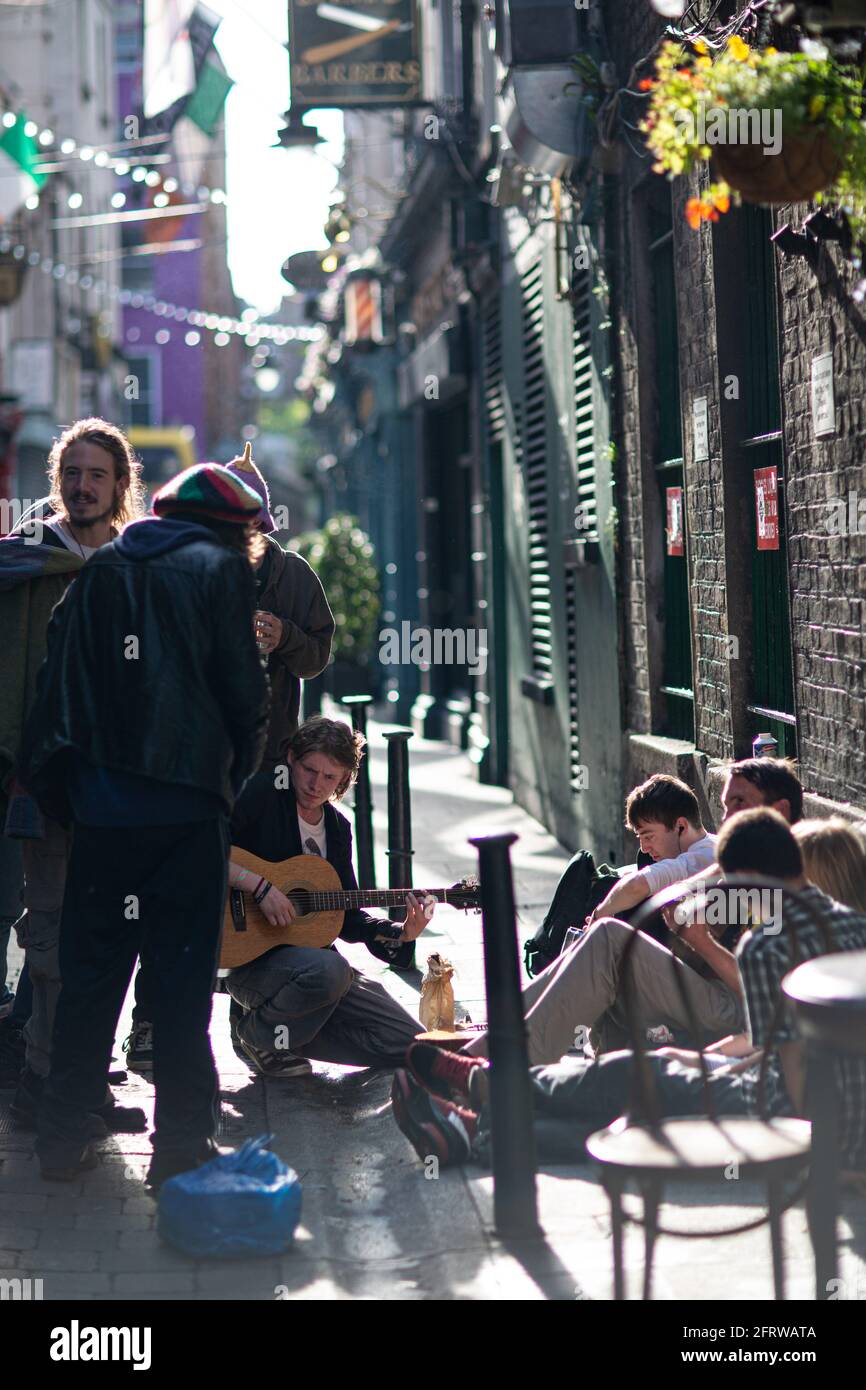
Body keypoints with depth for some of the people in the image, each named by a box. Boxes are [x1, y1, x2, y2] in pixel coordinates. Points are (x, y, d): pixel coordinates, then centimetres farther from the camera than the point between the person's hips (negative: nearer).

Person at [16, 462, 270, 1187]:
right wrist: (236, 772, 10)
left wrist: (53, 783, 14)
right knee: (184, 969, 1)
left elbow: (58, 679, 11)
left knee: (90, 968, 11)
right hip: (186, 795, -4)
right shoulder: (221, 569, 1)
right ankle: (180, 1142, 3)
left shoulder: (100, 569, 14)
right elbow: (243, 691, -4)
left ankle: (63, 1136, 14)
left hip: (99, 797, 4)